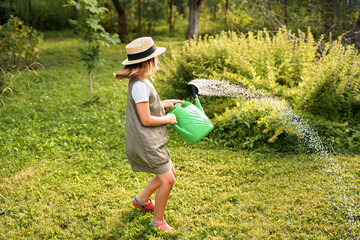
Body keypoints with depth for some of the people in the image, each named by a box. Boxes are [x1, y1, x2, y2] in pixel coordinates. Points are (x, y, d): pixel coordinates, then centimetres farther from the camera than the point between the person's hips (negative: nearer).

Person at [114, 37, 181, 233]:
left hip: (152, 141, 10)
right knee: (167, 179, -7)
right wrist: (167, 119, -7)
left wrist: (164, 104, 15)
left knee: (169, 172, 19)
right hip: (145, 143, -10)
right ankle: (158, 221, 11)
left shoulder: (140, 82, 9)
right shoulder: (140, 86, -23)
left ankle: (142, 200, 38)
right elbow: (146, 120, -22)